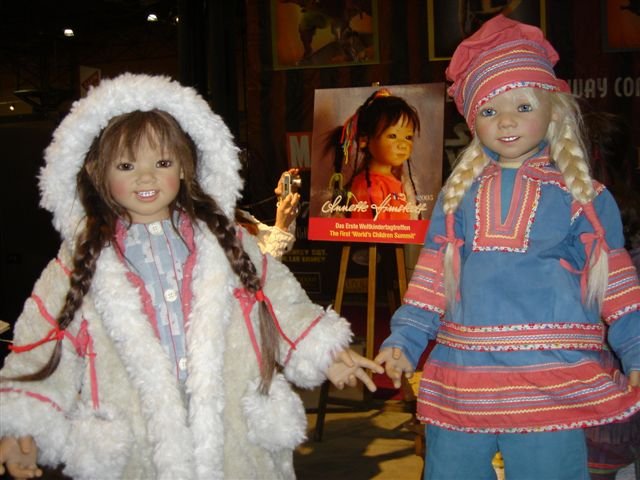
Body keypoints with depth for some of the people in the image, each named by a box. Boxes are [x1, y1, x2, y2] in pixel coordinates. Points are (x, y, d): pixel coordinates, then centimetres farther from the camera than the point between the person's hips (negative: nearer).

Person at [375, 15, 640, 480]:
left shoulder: (583, 196, 4)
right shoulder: (459, 195, 11)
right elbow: (432, 279, 12)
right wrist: (403, 342, 2)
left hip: (550, 386, -3)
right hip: (459, 385, 3)